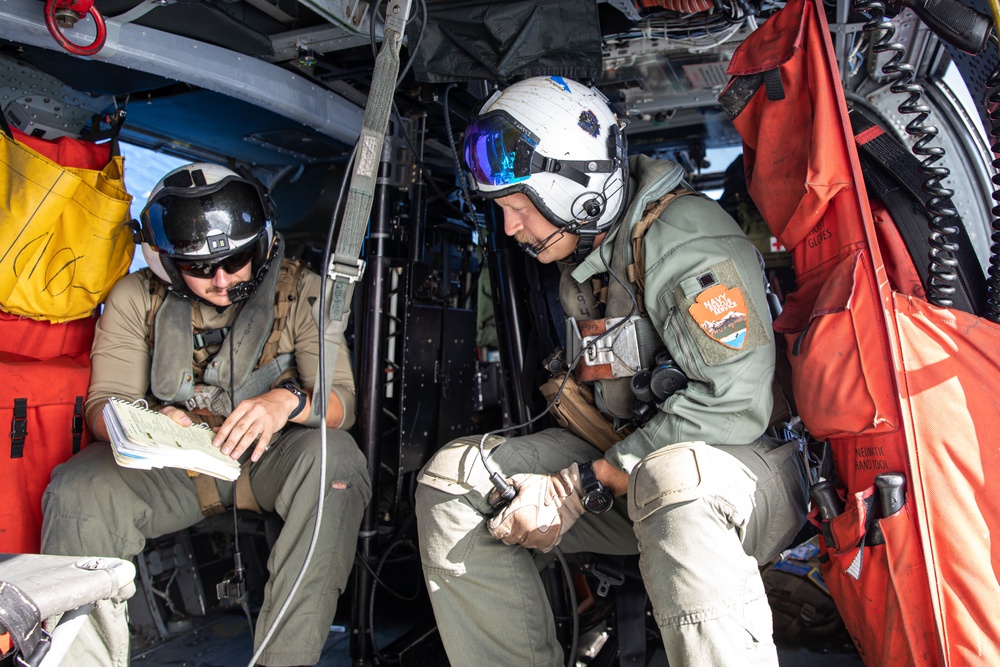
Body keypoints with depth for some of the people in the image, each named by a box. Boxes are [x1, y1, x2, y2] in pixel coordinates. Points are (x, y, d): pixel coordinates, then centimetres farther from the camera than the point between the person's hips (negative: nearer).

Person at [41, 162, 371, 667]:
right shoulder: (137, 298, -1)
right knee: (77, 492, -27)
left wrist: (290, 399, -37)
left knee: (333, 457, -33)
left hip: (270, 458, -1)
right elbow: (105, 404, -4)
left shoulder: (299, 291, -7)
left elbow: (341, 399, -13)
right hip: (171, 465, 2)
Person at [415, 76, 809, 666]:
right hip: (626, 465, 8)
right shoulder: (581, 261, 12)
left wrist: (583, 485, -23)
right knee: (451, 478, -7)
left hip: (744, 460, -7)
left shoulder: (682, 236, -16)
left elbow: (735, 402, -25)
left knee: (670, 478, -44)